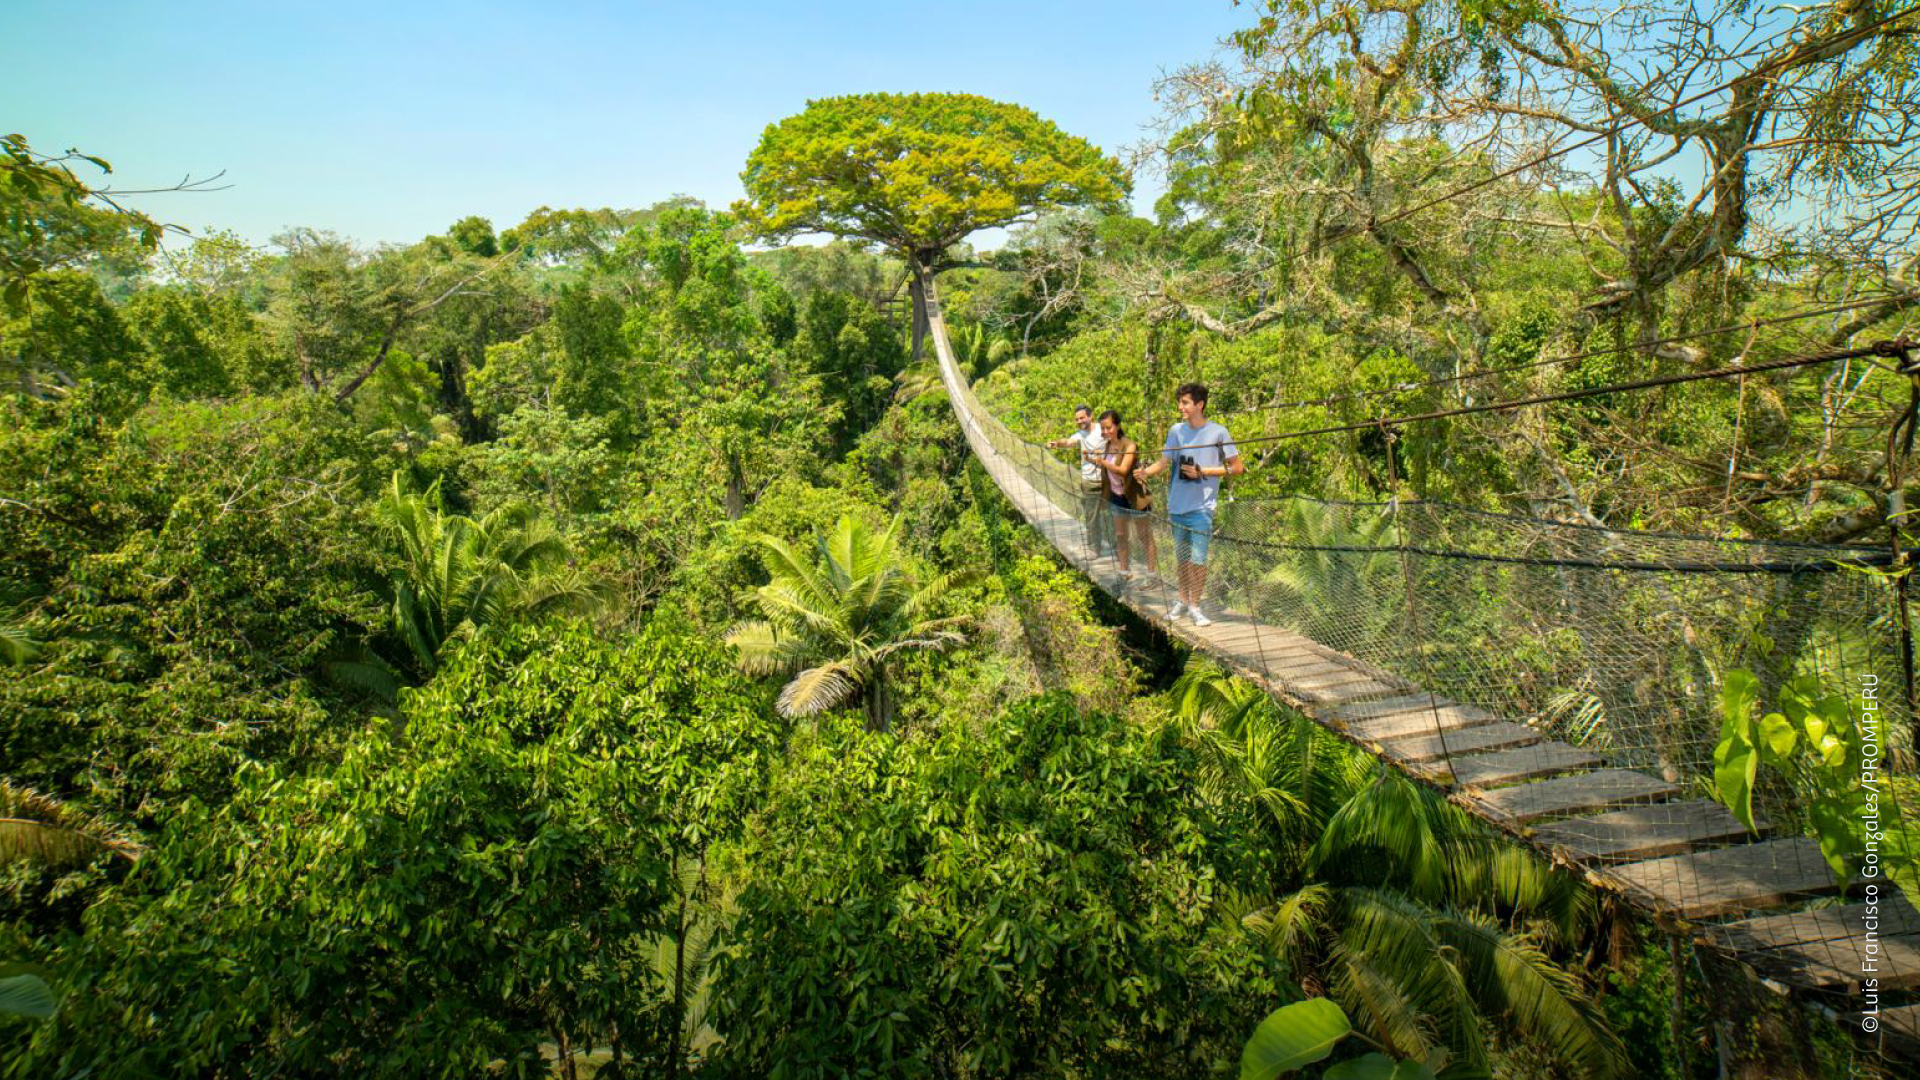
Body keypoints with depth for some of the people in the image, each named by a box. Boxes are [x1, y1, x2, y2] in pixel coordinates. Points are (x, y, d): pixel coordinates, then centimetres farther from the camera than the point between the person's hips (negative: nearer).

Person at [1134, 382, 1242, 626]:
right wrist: (1146, 472, -17)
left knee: (1197, 559, -5)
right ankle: (1183, 600, 29)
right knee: (1181, 558, 14)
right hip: (1177, 504, 4)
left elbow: (1237, 468, -2)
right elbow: (1163, 462, 4)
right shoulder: (1176, 430, 7)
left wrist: (1203, 472, -12)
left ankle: (1194, 606, 9)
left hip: (1201, 507, -4)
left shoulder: (1217, 432, -5)